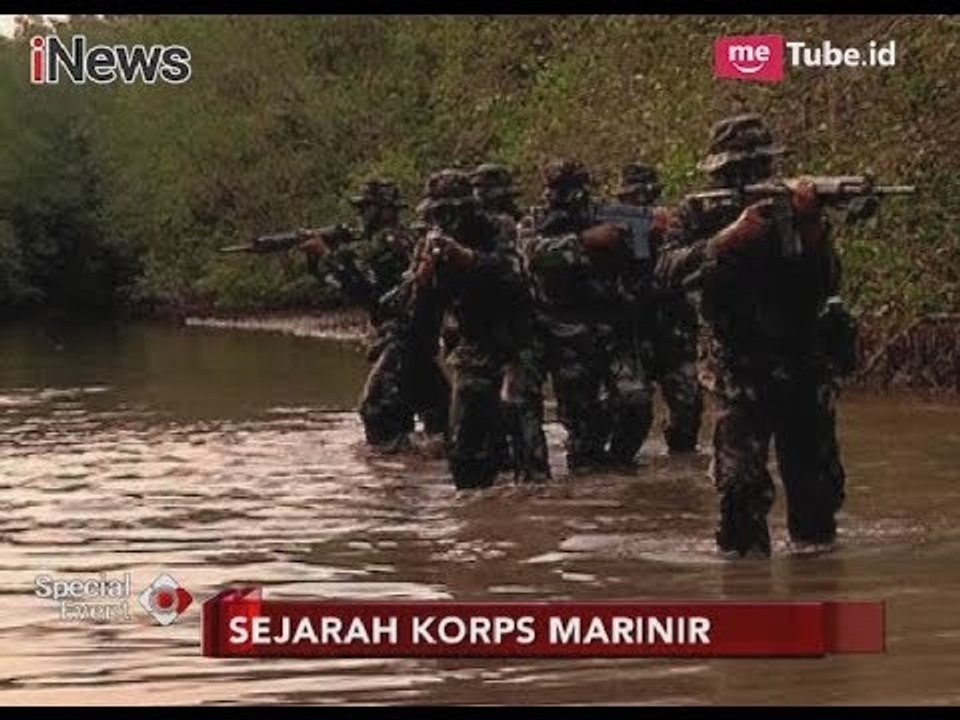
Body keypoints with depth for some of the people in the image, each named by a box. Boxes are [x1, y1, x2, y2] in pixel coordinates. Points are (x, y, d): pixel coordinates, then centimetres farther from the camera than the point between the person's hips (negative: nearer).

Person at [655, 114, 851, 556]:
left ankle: (814, 538, 29)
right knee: (740, 479, -13)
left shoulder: (791, 208, 1)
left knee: (816, 478, 9)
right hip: (741, 373, -2)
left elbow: (826, 284, -8)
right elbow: (668, 271, -16)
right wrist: (727, 237, -26)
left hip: (805, 367, 2)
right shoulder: (700, 215, 0)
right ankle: (744, 549, 1)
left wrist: (811, 226, -23)